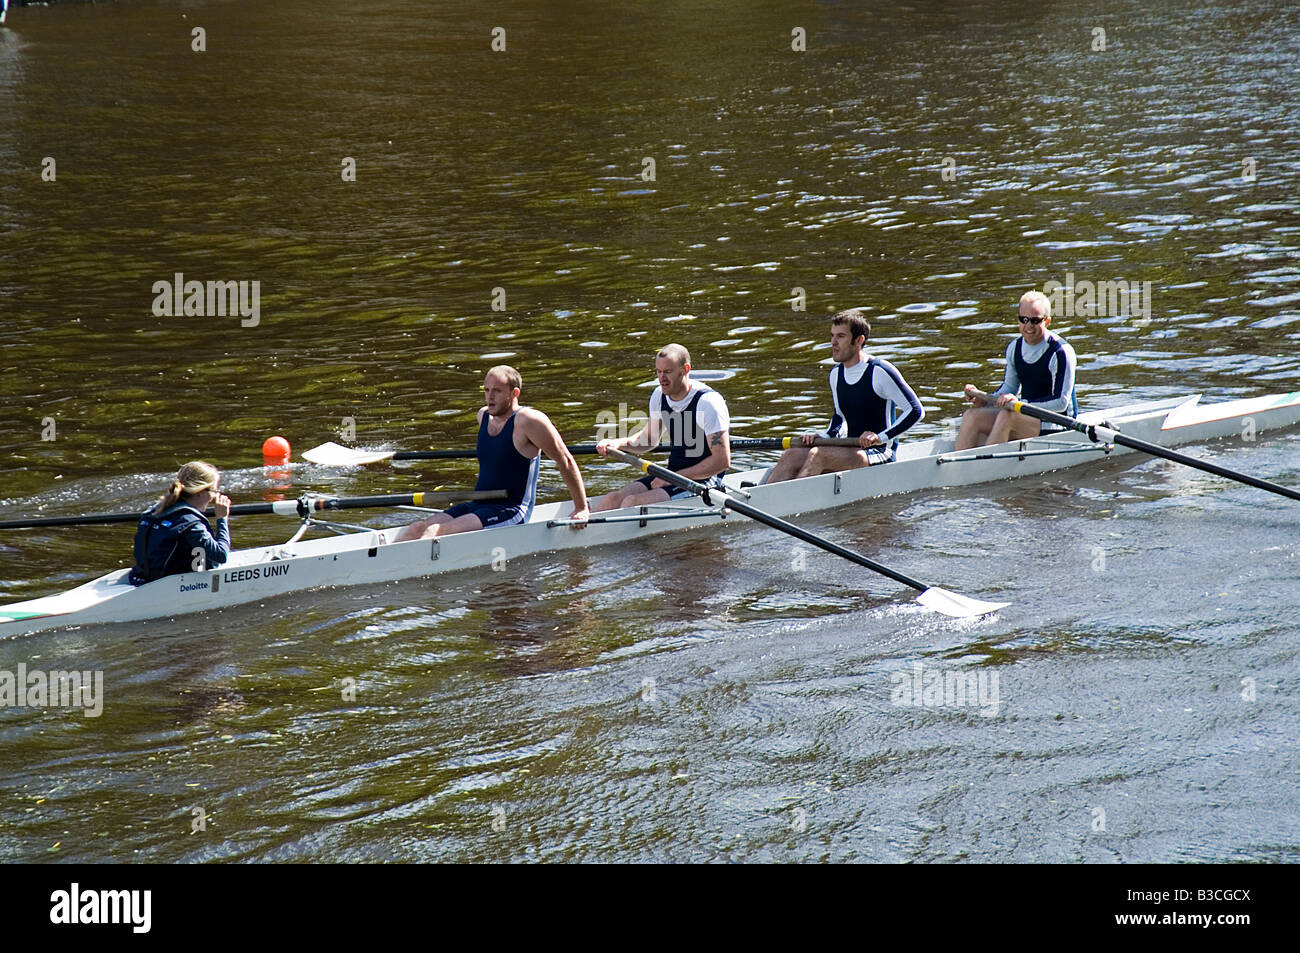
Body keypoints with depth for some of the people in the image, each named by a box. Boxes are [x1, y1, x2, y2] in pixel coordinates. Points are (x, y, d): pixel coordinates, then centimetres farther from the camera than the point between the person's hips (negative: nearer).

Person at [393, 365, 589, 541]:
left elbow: (565, 461, -8)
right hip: (478, 506, 8)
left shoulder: (528, 421, -12)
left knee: (436, 532, -28)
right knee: (417, 529, -13)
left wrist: (581, 509, -6)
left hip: (512, 512, -8)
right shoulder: (484, 416, 13)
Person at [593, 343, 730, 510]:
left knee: (632, 503, -25)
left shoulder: (708, 402, -18)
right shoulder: (660, 396, 4)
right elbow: (649, 439, 21)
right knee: (612, 499, -12)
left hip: (703, 480, -7)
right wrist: (618, 444, 0)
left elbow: (722, 461, -20)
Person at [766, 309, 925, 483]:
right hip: (852, 451, 7)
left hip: (880, 455, -7)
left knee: (817, 455, -30)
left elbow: (916, 410, -13)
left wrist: (881, 437, -21)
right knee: (791, 456, -14)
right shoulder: (836, 374, 12)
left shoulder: (879, 372, -12)